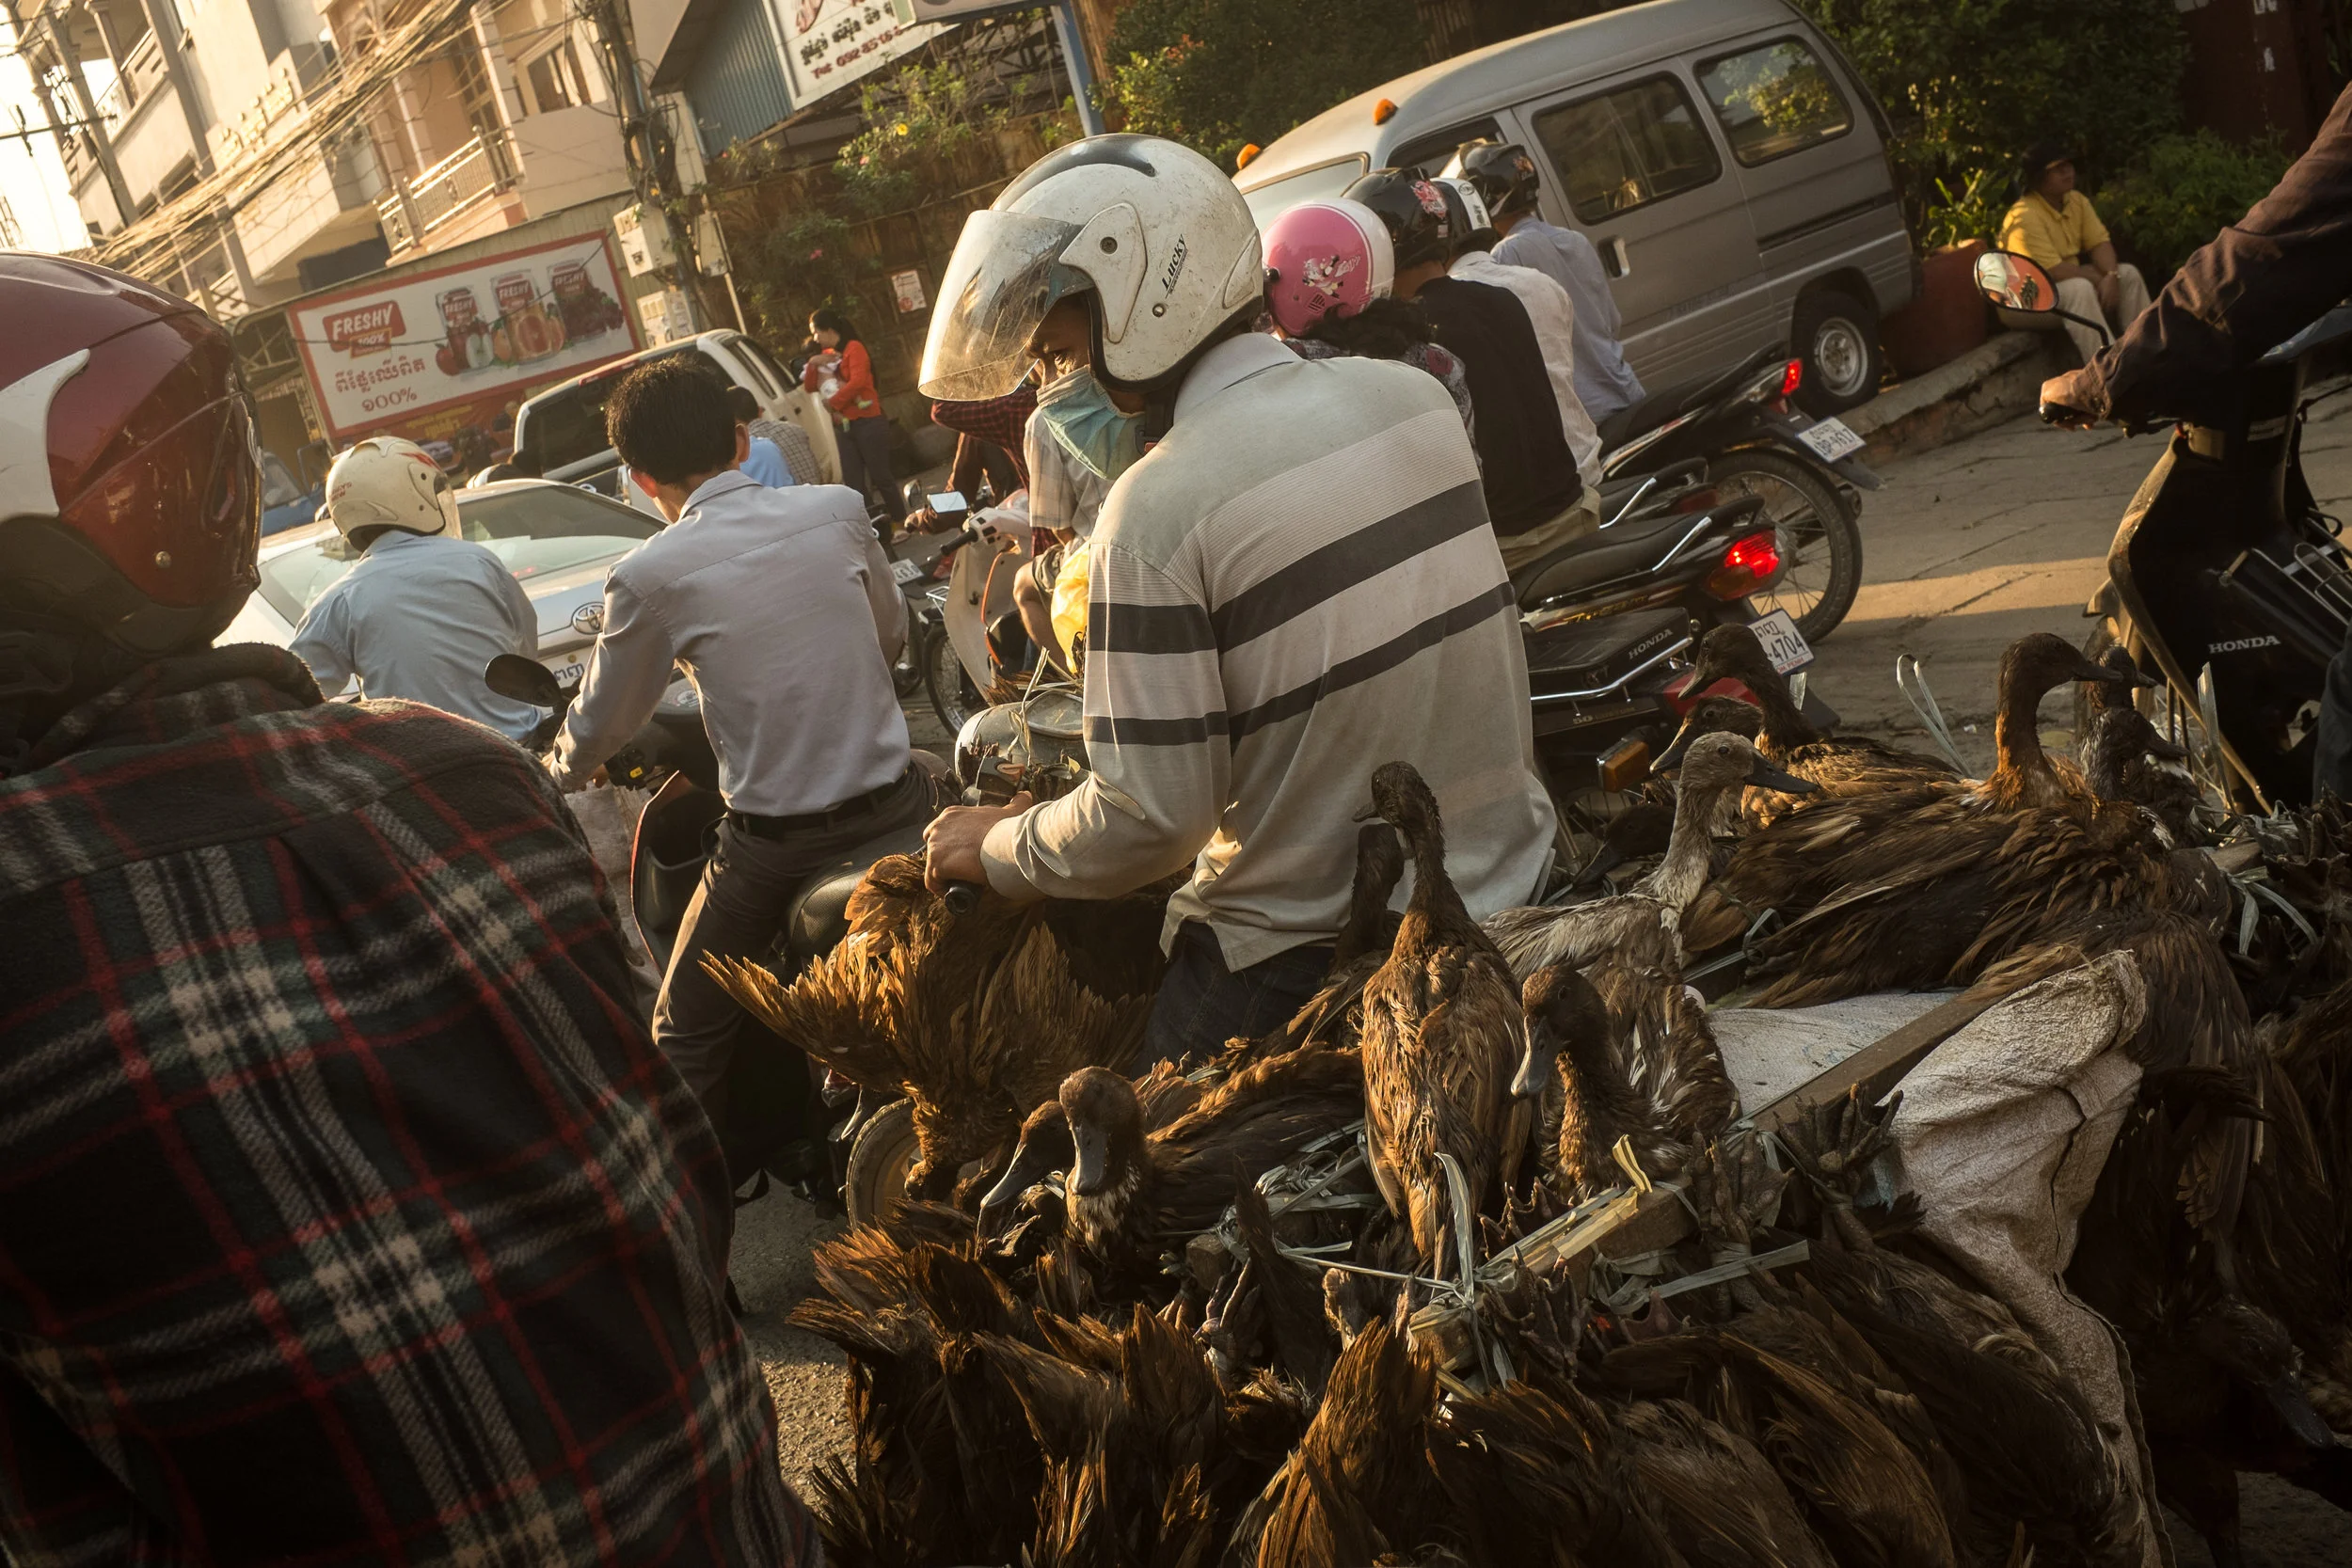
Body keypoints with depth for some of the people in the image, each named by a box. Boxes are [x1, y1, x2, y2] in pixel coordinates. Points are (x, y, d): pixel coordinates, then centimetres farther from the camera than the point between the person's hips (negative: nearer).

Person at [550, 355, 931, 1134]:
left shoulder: (648, 577, -11)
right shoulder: (837, 509, -2)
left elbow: (601, 724, 4)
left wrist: (558, 774, 27)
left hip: (774, 840, -4)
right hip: (897, 801, 4)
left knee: (688, 1039, 12)